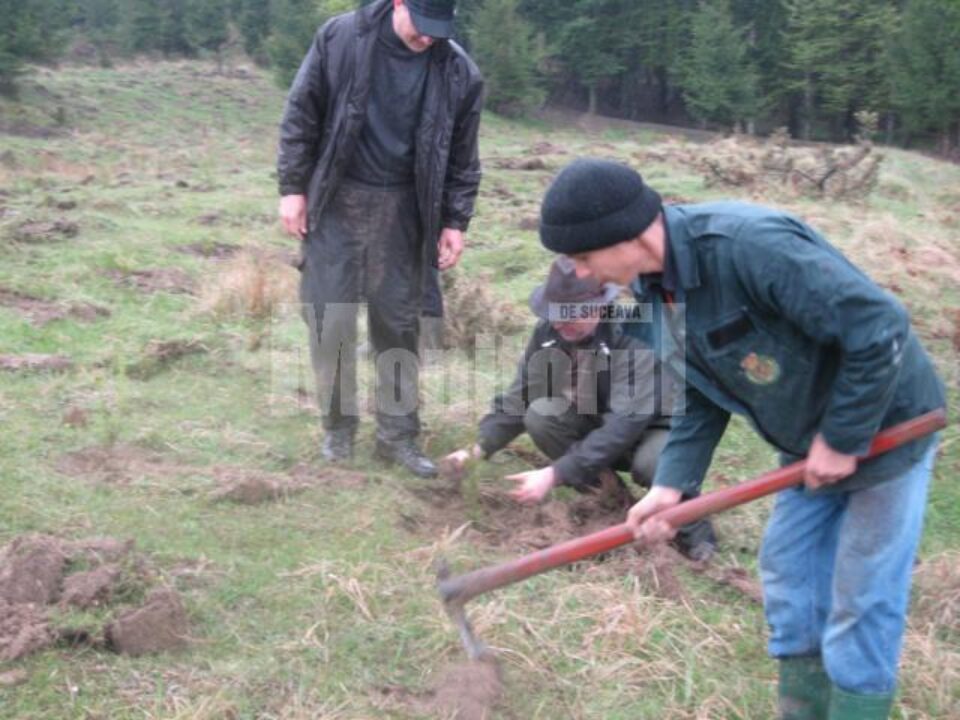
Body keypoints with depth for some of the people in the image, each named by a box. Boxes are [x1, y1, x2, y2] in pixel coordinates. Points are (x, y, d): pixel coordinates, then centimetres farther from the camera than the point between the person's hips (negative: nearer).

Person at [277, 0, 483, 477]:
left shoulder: (459, 73, -6)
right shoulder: (339, 39, -9)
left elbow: (462, 157, 3)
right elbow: (301, 116, -2)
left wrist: (455, 220, 0)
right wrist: (293, 187, -4)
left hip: (402, 210, 1)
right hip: (337, 202, -1)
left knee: (399, 323, 6)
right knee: (331, 316, 0)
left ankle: (397, 434, 17)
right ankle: (338, 426, 17)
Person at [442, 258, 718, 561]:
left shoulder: (636, 340, -31)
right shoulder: (548, 332, -14)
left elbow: (623, 425, -37)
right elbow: (519, 397, -7)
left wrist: (555, 474, -42)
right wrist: (478, 448, -22)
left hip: (651, 430, -5)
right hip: (595, 426, 5)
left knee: (652, 462, -39)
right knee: (539, 414, -23)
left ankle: (693, 529, -7)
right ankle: (604, 485, -3)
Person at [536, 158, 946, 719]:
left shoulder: (747, 245, -35)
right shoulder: (655, 284, -6)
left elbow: (880, 327, -32)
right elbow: (702, 394, 4)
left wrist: (843, 437, -22)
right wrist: (673, 483, -8)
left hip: (883, 424, -8)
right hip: (815, 439, 8)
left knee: (861, 601, 1)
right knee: (789, 572, 15)